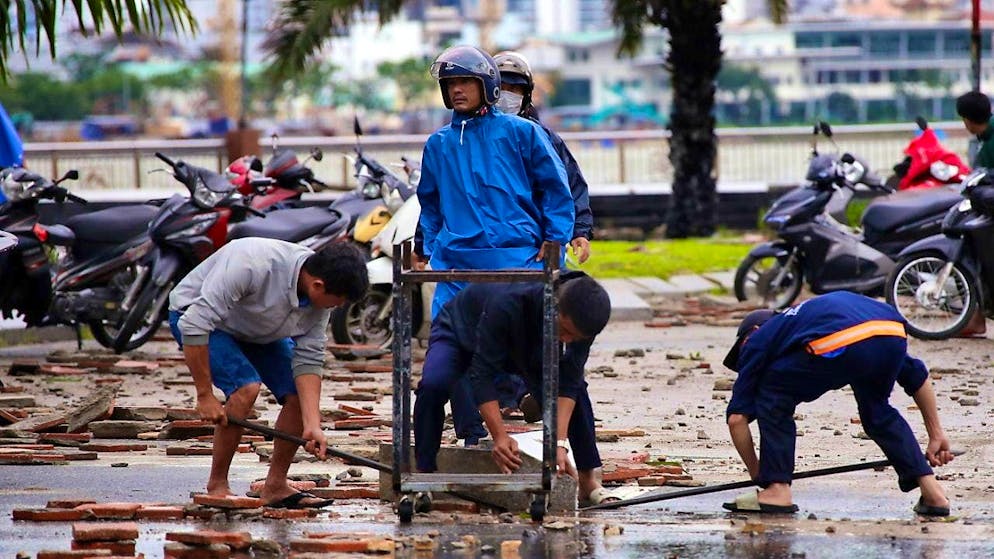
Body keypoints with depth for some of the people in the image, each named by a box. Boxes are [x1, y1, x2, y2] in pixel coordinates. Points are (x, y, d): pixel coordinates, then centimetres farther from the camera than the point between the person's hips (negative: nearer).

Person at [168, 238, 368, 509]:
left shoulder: (319, 297, -18)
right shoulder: (252, 263, -40)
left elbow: (308, 361, -13)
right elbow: (195, 324, -37)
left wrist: (312, 426, -24)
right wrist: (204, 396, -33)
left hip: (256, 329, 7)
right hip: (195, 315, -7)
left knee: (299, 393, -8)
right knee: (246, 387, -28)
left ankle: (275, 487, 6)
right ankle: (217, 485, -15)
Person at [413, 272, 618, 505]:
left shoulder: (580, 320, -30)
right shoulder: (507, 304, -45)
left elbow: (567, 381, -27)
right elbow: (482, 374, -41)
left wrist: (560, 443, -38)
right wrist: (500, 436, -49)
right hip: (460, 332, -4)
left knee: (575, 388, -15)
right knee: (433, 385, -34)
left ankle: (589, 479, -2)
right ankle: (424, 475, -22)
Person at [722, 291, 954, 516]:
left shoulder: (758, 340, 31)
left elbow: (737, 418, 22)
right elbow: (916, 376, 40)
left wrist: (758, 475, 33)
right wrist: (936, 435, 43)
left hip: (839, 345, -6)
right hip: (894, 337, 6)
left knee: (773, 398, 18)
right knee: (877, 410, 33)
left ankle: (778, 490, 13)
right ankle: (931, 490, 25)